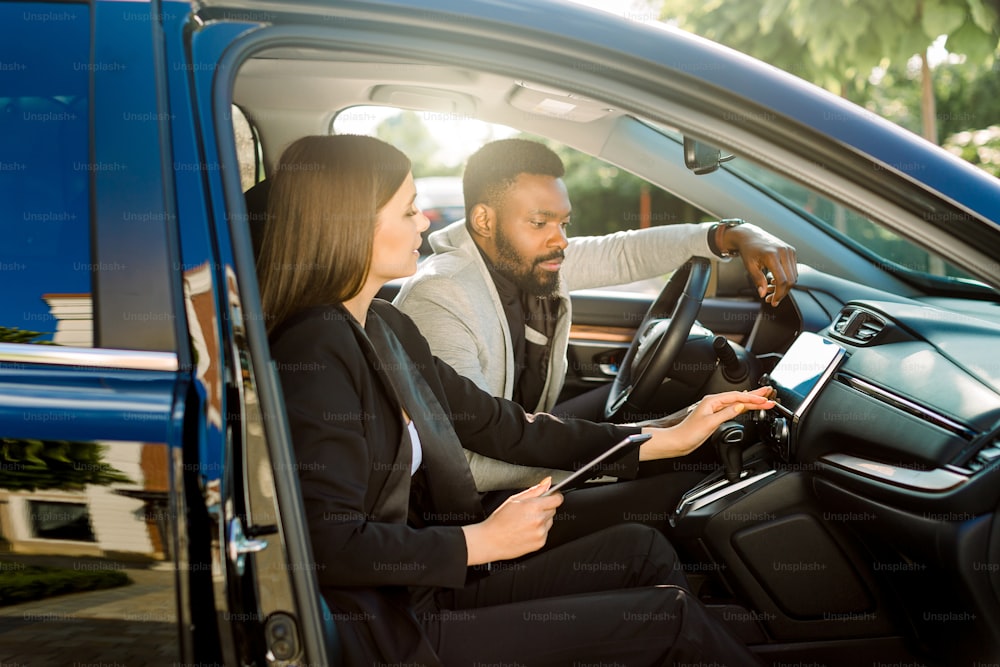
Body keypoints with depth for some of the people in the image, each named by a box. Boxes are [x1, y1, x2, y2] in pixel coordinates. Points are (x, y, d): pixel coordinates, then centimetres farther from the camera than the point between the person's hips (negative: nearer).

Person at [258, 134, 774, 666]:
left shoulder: (386, 326, 10)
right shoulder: (315, 352, -20)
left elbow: (500, 426, 13)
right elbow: (330, 547, -24)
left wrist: (669, 438, 12)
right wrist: (482, 542, -16)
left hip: (431, 591, 9)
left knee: (642, 549, 6)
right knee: (670, 616, -7)